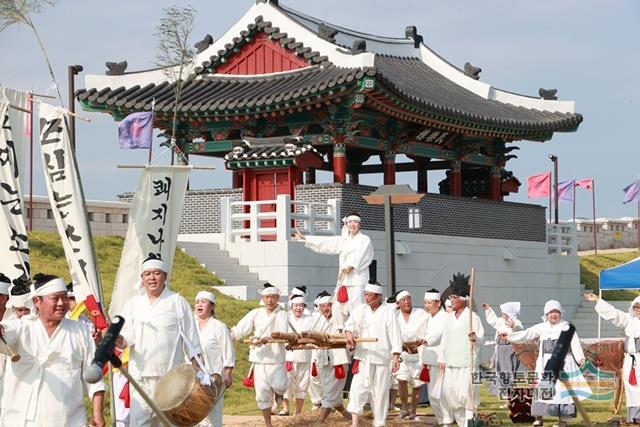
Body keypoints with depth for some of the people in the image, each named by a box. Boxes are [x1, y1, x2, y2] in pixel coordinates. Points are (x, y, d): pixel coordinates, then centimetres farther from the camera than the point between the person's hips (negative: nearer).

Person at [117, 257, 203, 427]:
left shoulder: (177, 302, 5)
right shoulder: (133, 304, 11)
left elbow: (191, 339, 5)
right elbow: (127, 336, 3)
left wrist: (197, 371, 0)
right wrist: (120, 340, -21)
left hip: (171, 375, -1)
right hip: (141, 375, 2)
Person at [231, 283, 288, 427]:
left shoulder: (282, 315, -4)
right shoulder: (256, 313, 6)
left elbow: (282, 335, -19)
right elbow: (239, 329, 3)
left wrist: (265, 340, -35)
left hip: (276, 358, -3)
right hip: (260, 359, 3)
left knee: (278, 386, -15)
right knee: (262, 393, 3)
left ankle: (279, 392, 25)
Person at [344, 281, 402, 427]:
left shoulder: (388, 312, -3)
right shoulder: (361, 310, 6)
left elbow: (395, 335, -7)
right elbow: (350, 324, -3)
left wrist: (396, 357, -15)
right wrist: (348, 333, -27)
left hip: (382, 359, -2)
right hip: (363, 357, 2)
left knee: (380, 391, 4)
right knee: (358, 387, -8)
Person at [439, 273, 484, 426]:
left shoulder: (472, 317, -6)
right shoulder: (449, 317, 14)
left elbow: (480, 340, -9)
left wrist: (475, 338, -32)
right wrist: (443, 360, 15)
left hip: (467, 363, -6)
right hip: (451, 364, 6)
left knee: (465, 394, -9)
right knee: (448, 393, 4)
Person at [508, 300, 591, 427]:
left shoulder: (567, 327, 0)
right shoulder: (541, 328, 9)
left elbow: (575, 343, -7)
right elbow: (525, 334, 9)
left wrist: (580, 358, -18)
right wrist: (509, 336, 2)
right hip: (546, 364, 3)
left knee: (562, 389, -4)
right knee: (542, 389, 3)